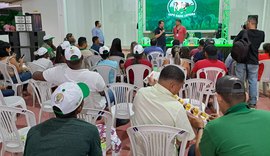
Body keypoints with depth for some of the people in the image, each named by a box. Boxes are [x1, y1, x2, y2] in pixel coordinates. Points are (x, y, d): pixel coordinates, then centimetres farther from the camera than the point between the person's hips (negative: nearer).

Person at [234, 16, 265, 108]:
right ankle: (253, 102, 11)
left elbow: (235, 42, 3)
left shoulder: (243, 33, -10)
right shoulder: (261, 34, -1)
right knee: (253, 81, 7)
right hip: (253, 62, 2)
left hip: (241, 61, -1)